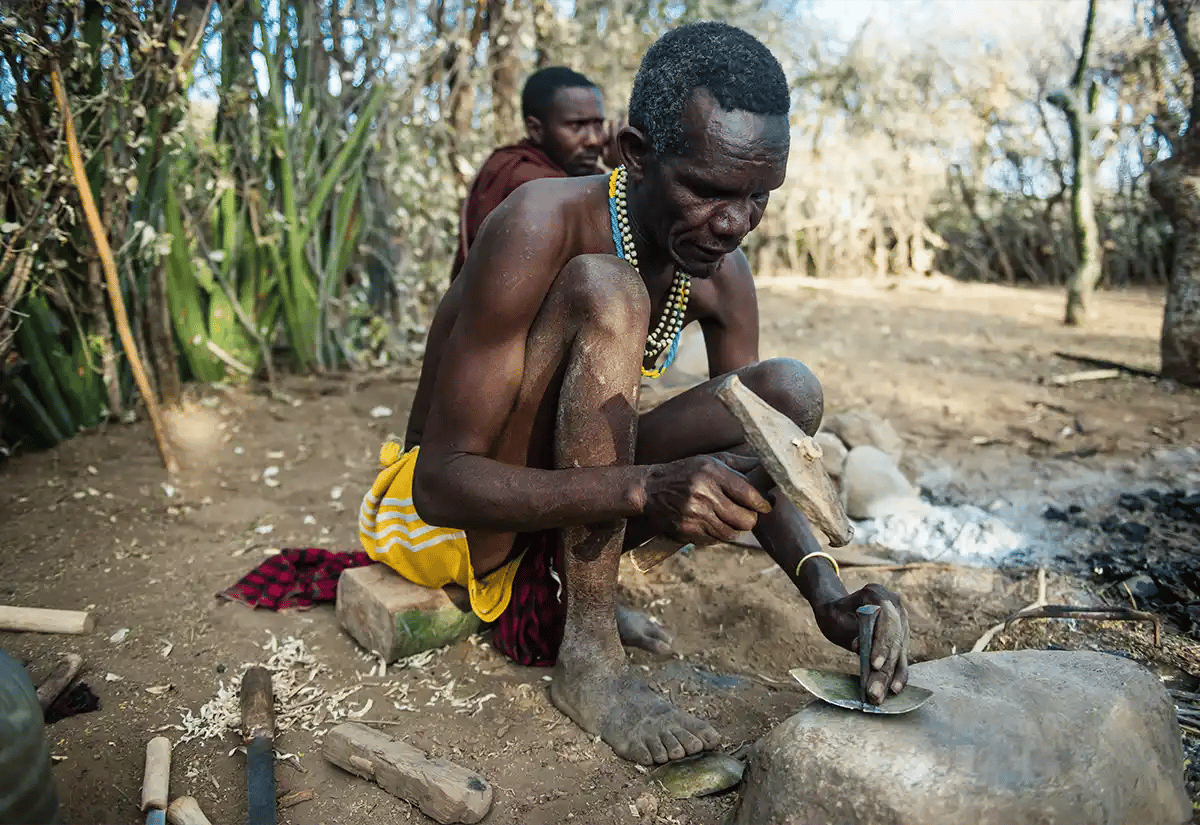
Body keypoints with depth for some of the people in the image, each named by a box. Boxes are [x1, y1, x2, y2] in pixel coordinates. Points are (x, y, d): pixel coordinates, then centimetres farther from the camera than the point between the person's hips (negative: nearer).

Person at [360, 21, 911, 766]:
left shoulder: (722, 274, -6)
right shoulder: (542, 229, -26)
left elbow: (751, 461, -1)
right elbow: (443, 481, -29)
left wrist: (828, 593, -20)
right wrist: (645, 488, -43)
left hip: (569, 509, 7)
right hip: (446, 514, -6)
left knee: (790, 395, -9)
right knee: (603, 290, -30)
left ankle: (552, 597, -5)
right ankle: (587, 654, -24)